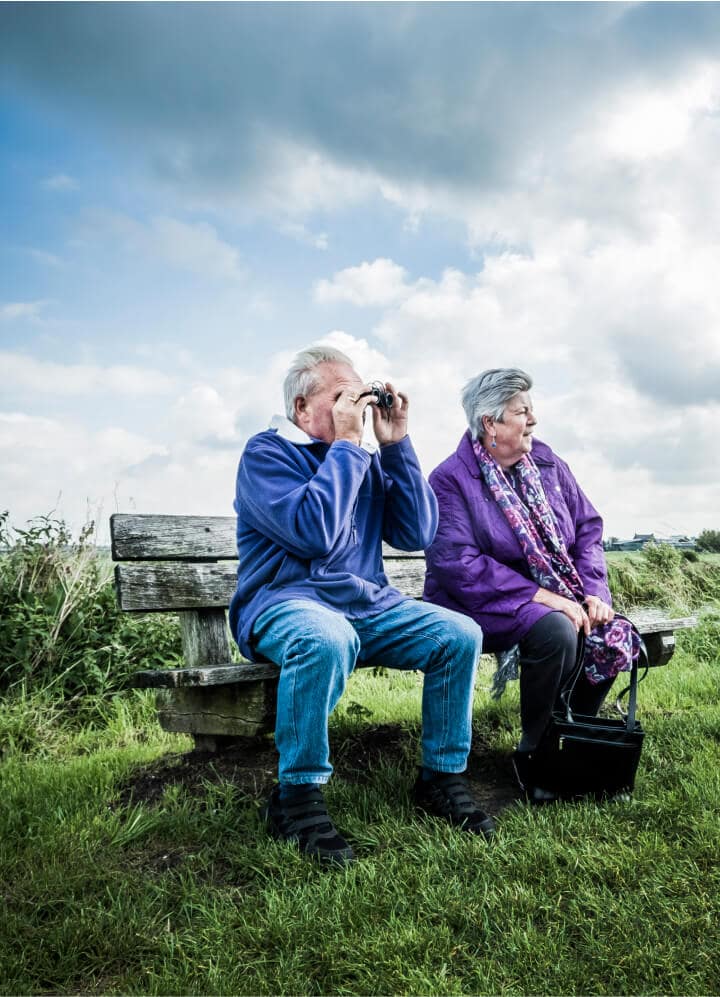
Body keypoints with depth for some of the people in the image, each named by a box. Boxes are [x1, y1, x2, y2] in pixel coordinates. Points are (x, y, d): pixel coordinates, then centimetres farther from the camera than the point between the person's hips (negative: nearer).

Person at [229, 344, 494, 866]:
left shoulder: (364, 460, 14)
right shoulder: (267, 452, -5)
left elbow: (418, 534, 3)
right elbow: (315, 534, -22)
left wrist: (396, 443, -1)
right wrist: (346, 444, -15)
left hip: (369, 604, 6)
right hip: (286, 602, -6)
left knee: (460, 633, -13)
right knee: (329, 640, -39)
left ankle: (443, 777, 4)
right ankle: (297, 797, -19)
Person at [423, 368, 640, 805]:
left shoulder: (548, 464, 8)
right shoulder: (451, 480, -12)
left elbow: (588, 527, 10)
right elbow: (458, 564, -23)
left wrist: (594, 592, -8)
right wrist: (541, 596, -25)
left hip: (556, 597, 7)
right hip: (484, 605, -6)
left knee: (611, 635, -17)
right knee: (555, 631, -32)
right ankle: (534, 753, -10)